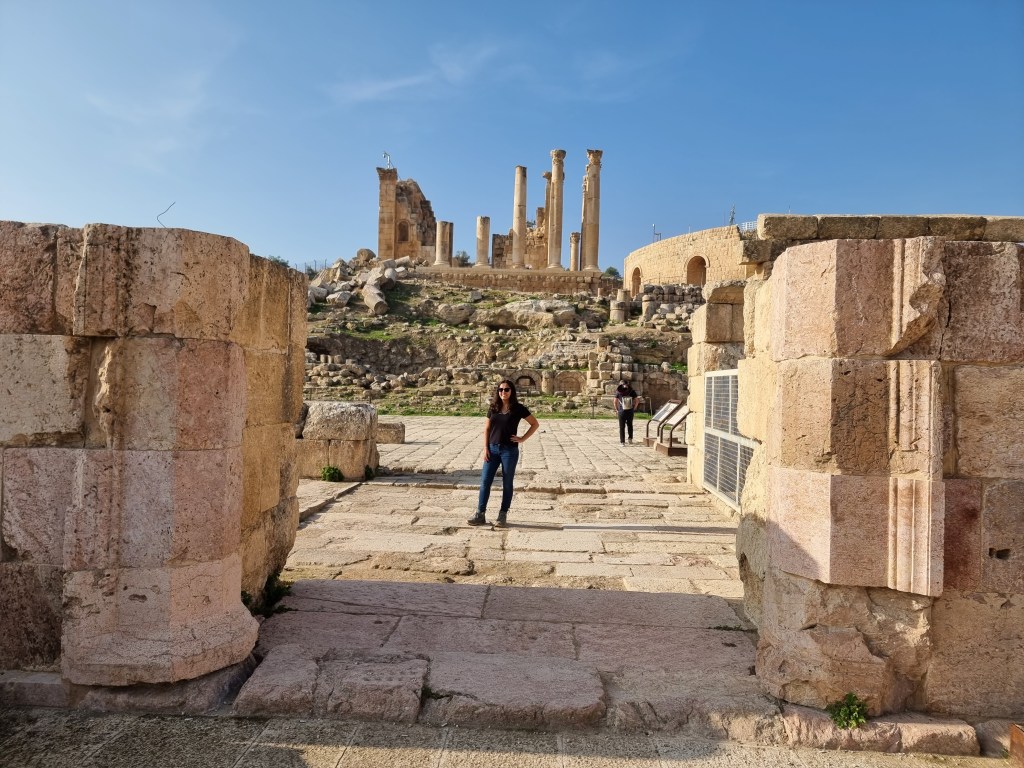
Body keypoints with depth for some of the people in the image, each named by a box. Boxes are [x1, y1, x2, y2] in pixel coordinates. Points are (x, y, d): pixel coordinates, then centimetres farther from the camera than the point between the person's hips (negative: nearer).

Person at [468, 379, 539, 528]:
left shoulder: (518, 408, -4)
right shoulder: (493, 408, 7)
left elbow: (535, 424, 2)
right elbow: (487, 429, 9)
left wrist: (523, 439, -5)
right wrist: (485, 448, -1)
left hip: (509, 450, -3)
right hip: (493, 449, 3)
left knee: (507, 484, 4)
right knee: (485, 481, 0)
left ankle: (503, 516, 13)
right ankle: (480, 515, 7)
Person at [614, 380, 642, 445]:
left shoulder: (618, 392, -6)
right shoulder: (632, 391, -2)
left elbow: (615, 402, -5)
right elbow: (637, 401, -1)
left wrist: (617, 409, 5)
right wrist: (634, 408, 8)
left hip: (621, 412, -2)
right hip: (630, 411, 2)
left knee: (622, 427, 6)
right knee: (630, 425, 21)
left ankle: (622, 441, 0)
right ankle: (630, 438, 25)